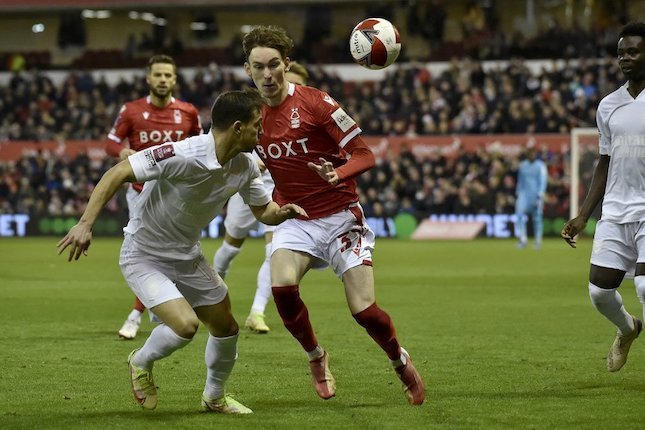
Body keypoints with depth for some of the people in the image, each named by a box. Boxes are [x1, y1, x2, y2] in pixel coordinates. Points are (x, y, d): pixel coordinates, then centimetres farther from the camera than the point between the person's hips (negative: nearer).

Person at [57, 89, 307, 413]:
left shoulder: (245, 167, -7)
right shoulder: (182, 155, -31)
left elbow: (263, 210, 8)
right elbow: (116, 174, -29)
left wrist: (283, 212, -16)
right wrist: (85, 223, -36)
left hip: (188, 257, 7)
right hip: (144, 257, -7)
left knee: (226, 328, 9)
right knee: (186, 325, -23)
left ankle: (215, 397, 37)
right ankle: (142, 362, 11)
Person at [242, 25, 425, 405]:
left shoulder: (315, 103, -13)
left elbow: (364, 154, -12)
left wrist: (337, 174, -31)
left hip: (340, 216, -3)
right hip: (296, 220, 3)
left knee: (364, 310, -11)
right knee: (282, 285, -26)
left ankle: (400, 361, 21)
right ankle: (316, 357, 0)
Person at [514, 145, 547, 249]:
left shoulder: (540, 165, -3)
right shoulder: (522, 165, 11)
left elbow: (543, 182, -9)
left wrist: (540, 195, -19)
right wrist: (518, 193, 16)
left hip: (536, 194, -3)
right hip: (524, 194, 3)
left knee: (537, 217, 2)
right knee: (519, 214, -16)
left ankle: (538, 240, 13)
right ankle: (523, 238, -16)